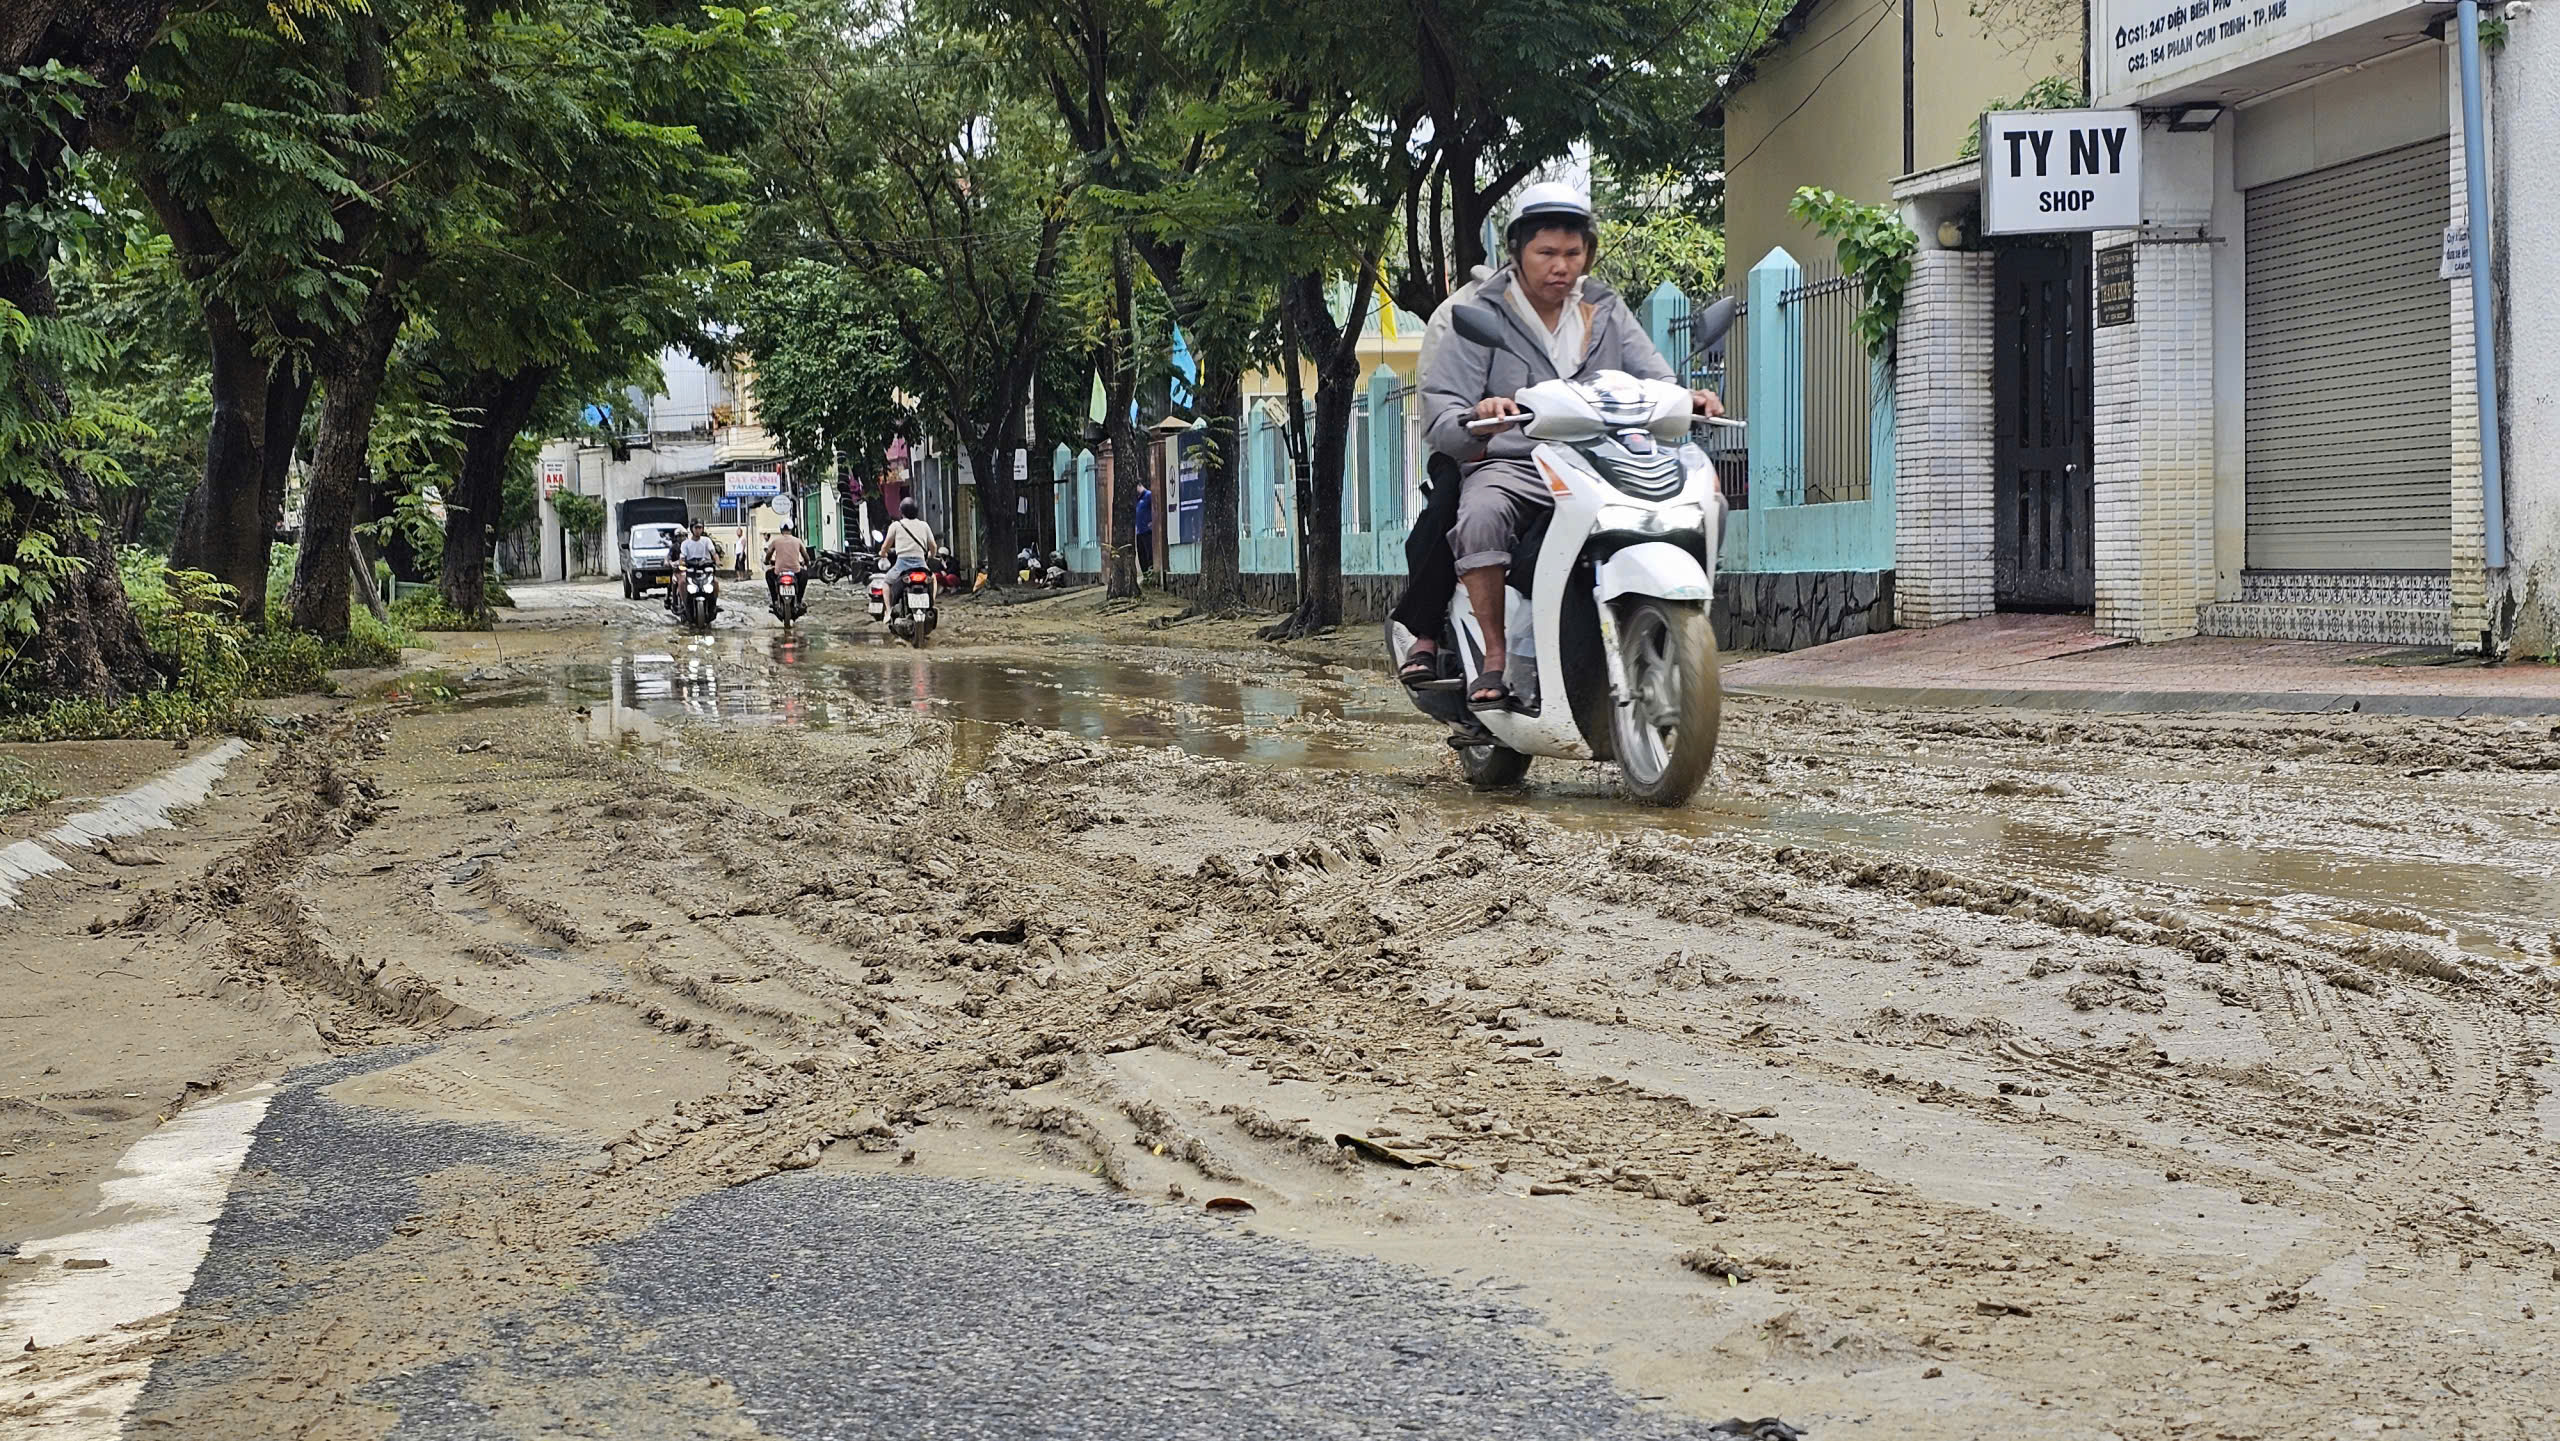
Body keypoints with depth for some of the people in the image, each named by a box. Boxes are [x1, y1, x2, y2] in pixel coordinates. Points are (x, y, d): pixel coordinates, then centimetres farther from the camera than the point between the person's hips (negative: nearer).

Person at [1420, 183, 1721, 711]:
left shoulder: (1607, 311, 17)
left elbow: (1655, 380, 8)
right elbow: (1442, 419, -5)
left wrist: (1689, 399, -16)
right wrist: (1478, 419, -29)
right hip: (1511, 464, -4)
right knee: (1481, 514, -38)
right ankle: (1494, 661, -26)